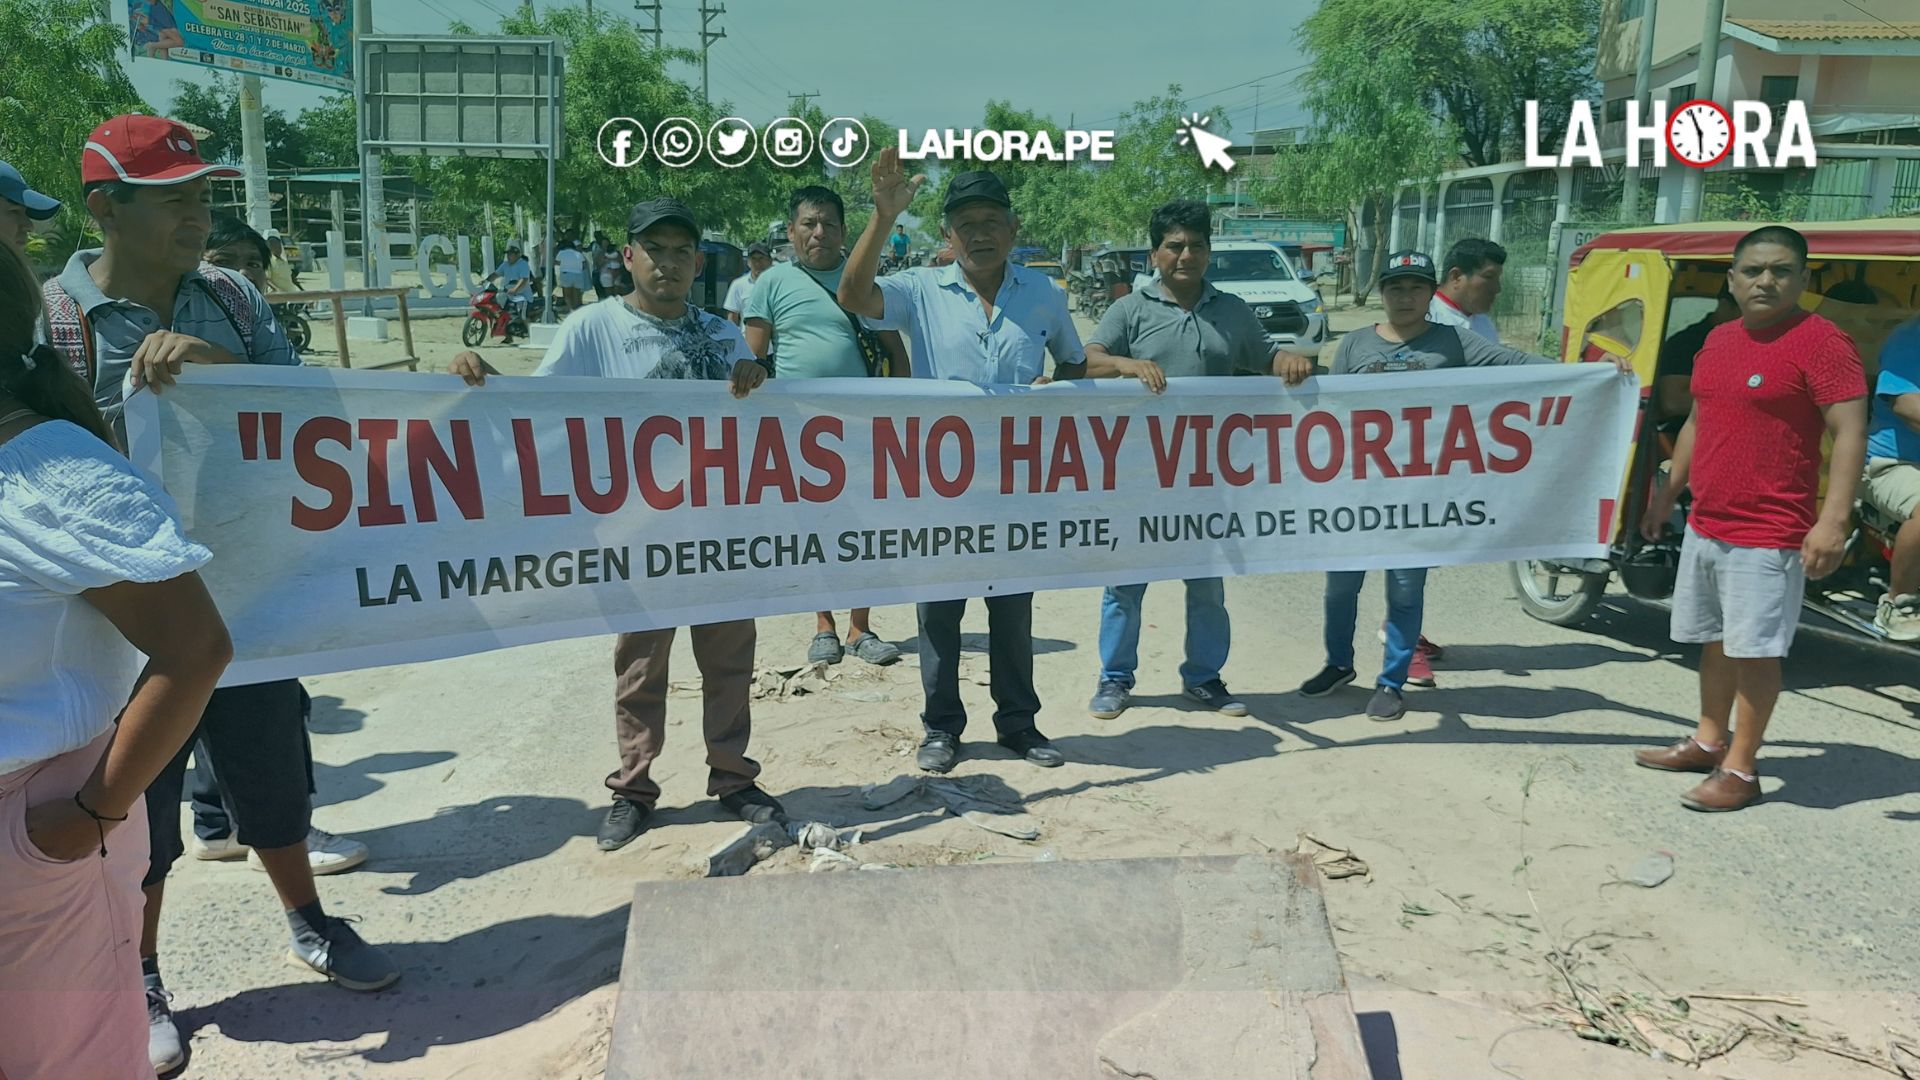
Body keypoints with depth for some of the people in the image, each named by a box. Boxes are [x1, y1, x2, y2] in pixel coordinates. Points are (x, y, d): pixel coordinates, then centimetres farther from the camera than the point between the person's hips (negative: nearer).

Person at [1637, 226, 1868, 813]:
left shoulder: (1821, 341, -12)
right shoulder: (1719, 339, 11)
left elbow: (1849, 433, -17)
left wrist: (1833, 520, -24)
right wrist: (1667, 495, 21)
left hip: (1768, 538, -8)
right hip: (1705, 527, 8)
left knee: (1755, 650, -2)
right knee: (1714, 640, 18)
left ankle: (1741, 769, 8)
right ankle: (1709, 742, 32)